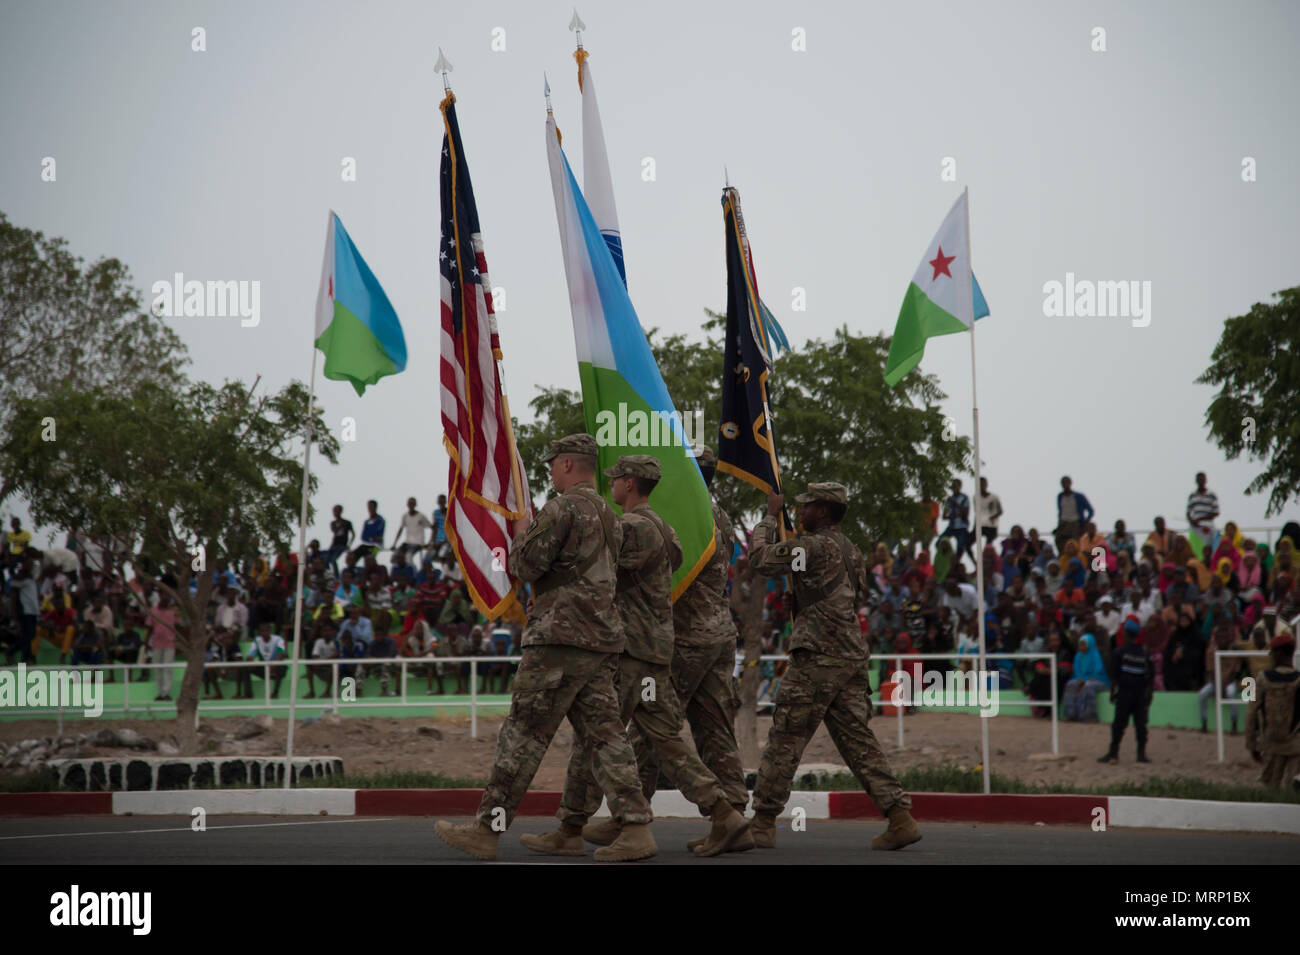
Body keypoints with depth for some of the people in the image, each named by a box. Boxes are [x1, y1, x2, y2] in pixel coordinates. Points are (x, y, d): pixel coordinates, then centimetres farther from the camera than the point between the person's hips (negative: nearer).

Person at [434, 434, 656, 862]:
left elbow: (526, 565, -13)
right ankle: (635, 827, -4)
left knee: (523, 734, -4)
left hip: (560, 638, -8)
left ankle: (487, 830, 0)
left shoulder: (562, 509, -10)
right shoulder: (609, 516, 19)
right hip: (603, 641, 8)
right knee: (602, 734, 5)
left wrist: (522, 535, 8)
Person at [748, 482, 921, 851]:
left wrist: (771, 517, 7)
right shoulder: (851, 551, 16)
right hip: (854, 657, 8)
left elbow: (760, 558, -9)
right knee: (857, 739, 7)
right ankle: (899, 816, -2)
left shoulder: (815, 547, -12)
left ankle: (763, 822, 5)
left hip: (818, 658, -8)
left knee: (785, 739, 0)